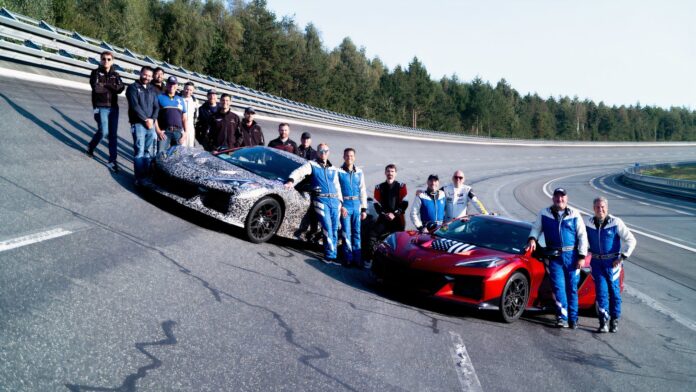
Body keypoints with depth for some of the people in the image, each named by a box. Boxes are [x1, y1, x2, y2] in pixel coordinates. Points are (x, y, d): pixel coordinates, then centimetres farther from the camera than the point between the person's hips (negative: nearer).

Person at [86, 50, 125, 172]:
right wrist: (112, 87, -6)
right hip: (101, 107, -3)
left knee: (113, 135, 0)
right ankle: (91, 146, 22)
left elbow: (121, 88, -7)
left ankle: (112, 161, 4)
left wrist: (105, 85, -13)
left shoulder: (115, 75, 10)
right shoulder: (96, 73, 1)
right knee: (104, 132, -9)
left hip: (113, 107, 3)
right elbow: (96, 88, -15)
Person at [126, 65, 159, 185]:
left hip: (151, 124, 5)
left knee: (149, 152, 4)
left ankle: (147, 175, 9)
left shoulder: (152, 90, 18)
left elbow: (156, 107, 11)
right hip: (138, 124, -5)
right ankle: (139, 178, -8)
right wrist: (146, 119, -12)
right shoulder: (133, 88, 3)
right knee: (139, 151, -8)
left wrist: (152, 119, -7)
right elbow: (135, 106, -9)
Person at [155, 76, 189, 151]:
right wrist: (158, 131, -8)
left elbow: (184, 118, 20)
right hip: (164, 131, -3)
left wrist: (185, 132, 8)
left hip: (178, 132, 4)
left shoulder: (181, 100, 20)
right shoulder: (160, 97, 9)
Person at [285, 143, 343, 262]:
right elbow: (299, 172, -11)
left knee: (334, 229, 5)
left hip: (335, 200, 5)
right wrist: (291, 181, -32)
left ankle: (333, 255, 13)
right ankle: (330, 255, -7)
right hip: (321, 200, -5)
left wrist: (340, 201, 16)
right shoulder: (312, 165, 7)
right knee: (327, 228, -13)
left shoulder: (333, 169, 22)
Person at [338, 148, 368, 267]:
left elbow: (362, 191, 12)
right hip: (345, 205, -3)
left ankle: (357, 257, 14)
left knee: (357, 232, 7)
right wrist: (340, 206, -11)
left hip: (357, 205, 4)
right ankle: (348, 258, 6)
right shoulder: (339, 172, -3)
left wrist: (364, 209, 9)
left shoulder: (359, 172, 8)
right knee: (346, 233, -2)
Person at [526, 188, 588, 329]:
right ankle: (562, 317, -3)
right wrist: (532, 239, -9)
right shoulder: (544, 214, 4)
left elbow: (582, 236, 3)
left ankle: (573, 318, 15)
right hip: (554, 256, 0)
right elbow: (536, 228, 13)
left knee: (572, 287, 6)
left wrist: (582, 256, -2)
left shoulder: (574, 214, 2)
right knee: (558, 286, -7)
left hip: (571, 255, 0)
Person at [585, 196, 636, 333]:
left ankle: (614, 321, 18)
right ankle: (603, 322, -2)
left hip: (612, 262, -2)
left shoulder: (616, 222, -10)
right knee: (601, 291, -4)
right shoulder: (588, 222, -1)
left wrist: (623, 257, -9)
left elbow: (631, 240, -6)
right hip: (596, 262, 2)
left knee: (614, 291, 6)